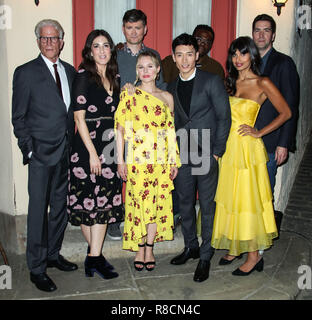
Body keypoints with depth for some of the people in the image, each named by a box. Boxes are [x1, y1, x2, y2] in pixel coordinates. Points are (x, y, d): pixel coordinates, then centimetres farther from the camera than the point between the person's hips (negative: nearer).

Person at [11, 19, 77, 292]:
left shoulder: (70, 72, 11)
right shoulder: (25, 73, -3)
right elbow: (18, 117, -3)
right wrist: (29, 149, -9)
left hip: (66, 151, 5)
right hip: (42, 153, -5)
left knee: (61, 206, 14)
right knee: (38, 210, 1)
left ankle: (53, 254, 32)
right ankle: (36, 268, 14)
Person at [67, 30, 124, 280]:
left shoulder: (115, 78, 12)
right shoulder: (83, 77, -5)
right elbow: (79, 118, -10)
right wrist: (92, 152, -14)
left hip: (110, 148, 6)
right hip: (89, 146, -6)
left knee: (105, 201, 7)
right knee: (88, 200, 0)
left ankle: (95, 256, 18)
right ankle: (96, 256, 14)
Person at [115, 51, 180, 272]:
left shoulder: (166, 97, 9)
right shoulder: (129, 95, 1)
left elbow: (171, 131, 10)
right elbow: (120, 129, -2)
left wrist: (174, 161, 7)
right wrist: (120, 160, -6)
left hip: (160, 160, 3)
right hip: (136, 160, -2)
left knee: (157, 202, 6)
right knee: (138, 202, 3)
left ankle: (150, 248, 22)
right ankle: (139, 249, 19)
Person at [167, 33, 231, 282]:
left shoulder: (212, 81, -4)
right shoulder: (172, 87, 11)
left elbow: (224, 117, -6)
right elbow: (175, 121, 14)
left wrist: (217, 152, -10)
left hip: (207, 155, -5)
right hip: (183, 156, 5)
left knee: (208, 206, 3)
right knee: (185, 203, 13)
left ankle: (205, 257, 18)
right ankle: (191, 247, 33)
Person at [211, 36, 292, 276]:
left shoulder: (262, 83, -6)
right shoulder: (231, 82, 11)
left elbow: (286, 113, -4)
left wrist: (259, 132, -8)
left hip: (248, 148, -6)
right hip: (227, 147, 6)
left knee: (248, 199, -1)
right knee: (230, 198, 11)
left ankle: (254, 255, 13)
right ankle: (235, 247, 26)